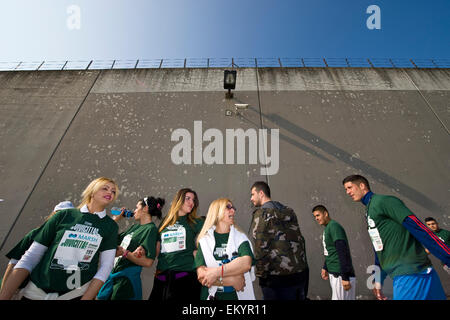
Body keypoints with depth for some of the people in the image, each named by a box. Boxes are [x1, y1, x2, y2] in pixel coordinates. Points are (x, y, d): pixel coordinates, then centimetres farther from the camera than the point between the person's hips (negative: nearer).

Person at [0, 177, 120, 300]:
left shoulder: (111, 226, -1)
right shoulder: (63, 216, -2)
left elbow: (106, 267, -6)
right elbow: (30, 258, 0)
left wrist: (86, 298, -16)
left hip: (78, 293, 0)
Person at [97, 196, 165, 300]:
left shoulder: (151, 229, -14)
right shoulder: (135, 226, 12)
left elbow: (148, 262, -22)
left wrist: (124, 252, -22)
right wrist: (116, 219, 13)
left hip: (127, 279, -8)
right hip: (113, 274, 8)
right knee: (101, 297, 18)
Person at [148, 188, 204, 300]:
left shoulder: (195, 222, 6)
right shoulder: (165, 222, 14)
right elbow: (157, 248, 17)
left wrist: (197, 252, -7)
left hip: (186, 275, -3)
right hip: (162, 276, 3)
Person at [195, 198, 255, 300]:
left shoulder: (240, 237, 0)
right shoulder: (204, 240, -3)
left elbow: (246, 263, -17)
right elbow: (201, 276, -12)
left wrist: (216, 272, -22)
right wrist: (231, 281, -21)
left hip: (240, 295, 1)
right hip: (213, 296, -1)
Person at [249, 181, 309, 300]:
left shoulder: (262, 213, -9)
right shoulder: (289, 211, 12)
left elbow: (260, 247, -15)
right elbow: (300, 240, 15)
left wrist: (261, 273, -7)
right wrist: (301, 264, 19)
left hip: (277, 276, -7)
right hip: (300, 271, 7)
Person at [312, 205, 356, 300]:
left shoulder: (334, 226, -15)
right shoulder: (327, 228, 13)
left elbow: (343, 252, -21)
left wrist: (345, 277, -23)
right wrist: (325, 268, 20)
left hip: (340, 275, -9)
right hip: (334, 274, 9)